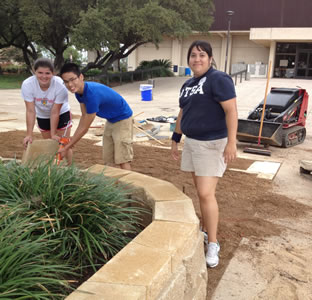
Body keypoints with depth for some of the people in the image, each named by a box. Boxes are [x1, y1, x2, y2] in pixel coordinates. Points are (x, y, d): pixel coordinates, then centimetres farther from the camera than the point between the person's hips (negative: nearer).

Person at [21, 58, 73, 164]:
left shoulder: (60, 86, -35)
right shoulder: (27, 85, -30)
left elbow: (55, 112, -28)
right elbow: (30, 111, -28)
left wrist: (53, 134, -24)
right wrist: (29, 134, -31)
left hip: (61, 114, -2)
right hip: (42, 116, 2)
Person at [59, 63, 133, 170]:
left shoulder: (92, 94, -35)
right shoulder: (79, 90, -8)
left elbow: (84, 128, -28)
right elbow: (84, 116, 2)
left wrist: (66, 148, -19)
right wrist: (72, 139, -3)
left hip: (123, 120, -9)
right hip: (110, 121, 9)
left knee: (122, 160, -12)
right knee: (107, 159, 11)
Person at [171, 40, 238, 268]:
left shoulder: (218, 79, -12)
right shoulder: (187, 85, 13)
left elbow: (231, 110, -19)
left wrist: (231, 142, -25)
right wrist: (175, 140, 20)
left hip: (213, 144, -8)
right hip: (192, 143, 8)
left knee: (206, 193, -10)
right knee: (201, 191, 13)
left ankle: (213, 244, 2)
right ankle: (205, 230, 27)